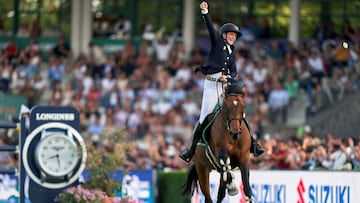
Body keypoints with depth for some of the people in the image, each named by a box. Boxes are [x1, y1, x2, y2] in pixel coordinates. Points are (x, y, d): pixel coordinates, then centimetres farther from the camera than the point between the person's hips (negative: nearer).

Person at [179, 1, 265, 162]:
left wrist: (228, 77, -11)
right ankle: (192, 150, 5)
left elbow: (234, 72, 12)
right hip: (212, 84, -4)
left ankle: (253, 145, 2)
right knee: (205, 118, -4)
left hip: (227, 85, 4)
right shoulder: (217, 43, 7)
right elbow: (210, 28, -7)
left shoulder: (231, 53, 19)